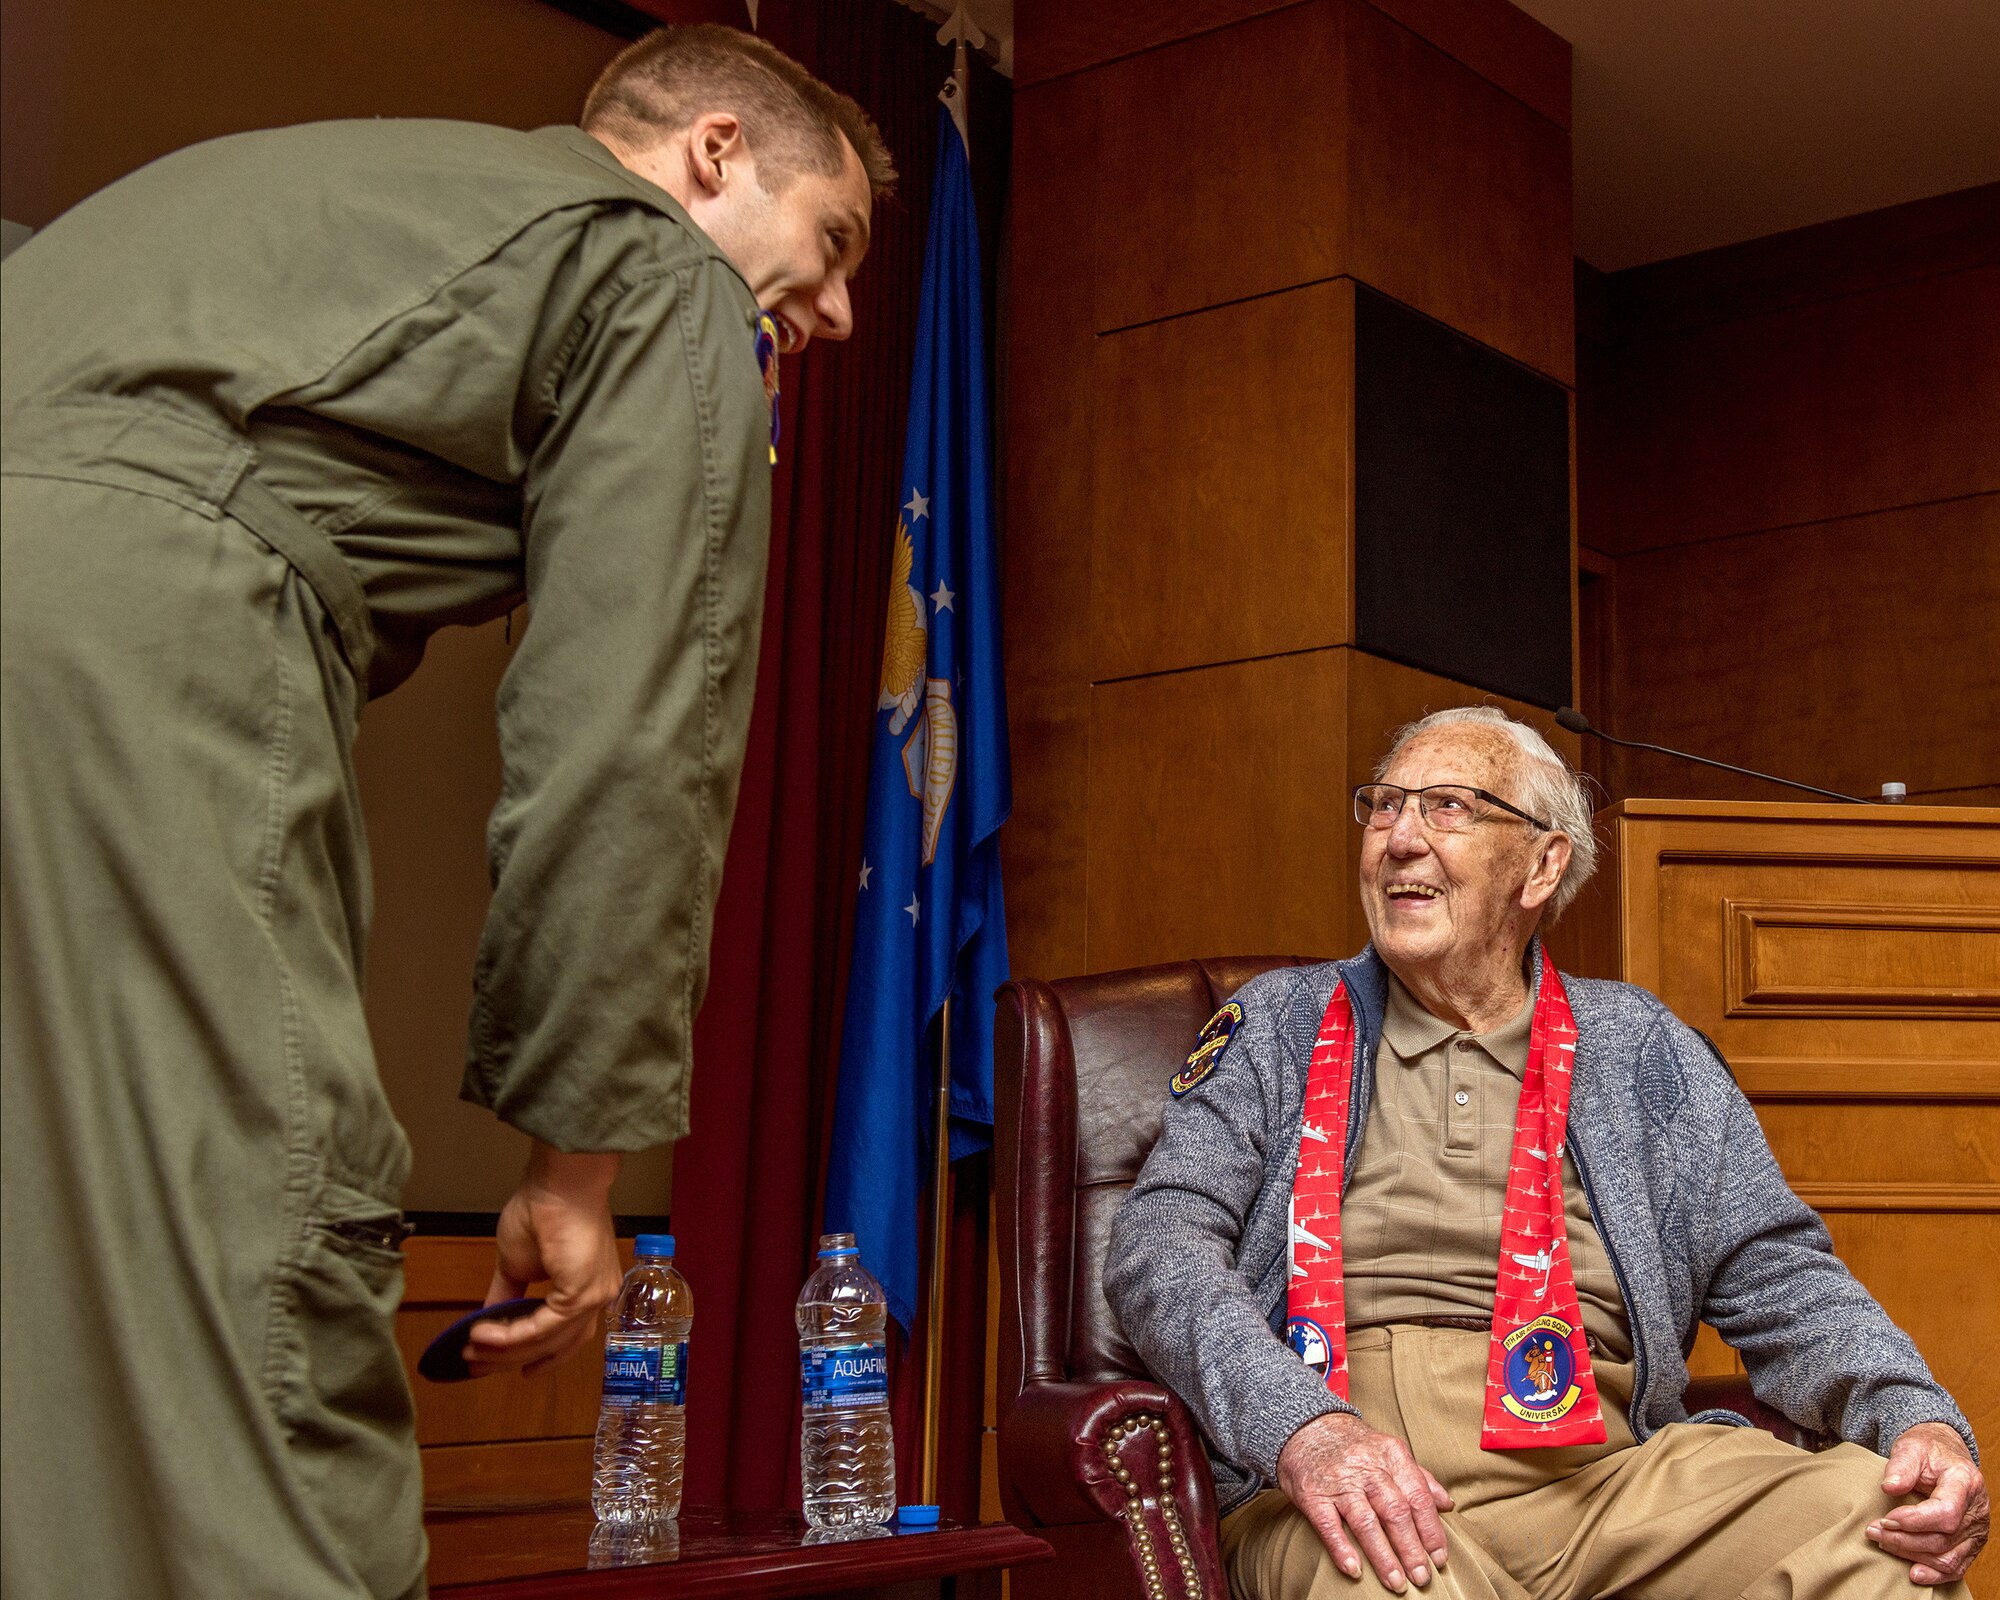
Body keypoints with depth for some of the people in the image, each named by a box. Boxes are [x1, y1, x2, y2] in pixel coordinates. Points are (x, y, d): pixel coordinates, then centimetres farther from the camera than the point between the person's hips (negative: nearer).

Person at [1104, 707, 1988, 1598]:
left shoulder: (1640, 1049, 18)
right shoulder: (1278, 1024, 13)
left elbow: (1780, 1284, 14)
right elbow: (1159, 1246, 0)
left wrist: (1917, 1420, -8)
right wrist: (1302, 1425, -19)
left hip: (1600, 1468, 4)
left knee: (1864, 1506, -24)